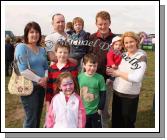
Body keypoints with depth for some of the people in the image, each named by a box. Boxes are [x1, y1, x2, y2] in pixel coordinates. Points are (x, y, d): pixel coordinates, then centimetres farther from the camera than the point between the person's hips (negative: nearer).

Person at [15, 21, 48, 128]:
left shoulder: (42, 50, 11)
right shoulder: (21, 47, -11)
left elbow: (46, 67, 14)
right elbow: (23, 70, -19)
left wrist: (45, 78, -7)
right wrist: (39, 80, -16)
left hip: (41, 87, 7)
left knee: (38, 117, 17)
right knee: (31, 118, -1)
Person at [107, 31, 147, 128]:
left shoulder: (141, 57, -13)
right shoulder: (123, 55, 4)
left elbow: (136, 78, -25)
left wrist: (118, 73, -17)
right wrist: (112, 70, -6)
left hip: (130, 96, -6)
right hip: (117, 92, 6)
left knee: (128, 122, 12)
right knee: (116, 121, 19)